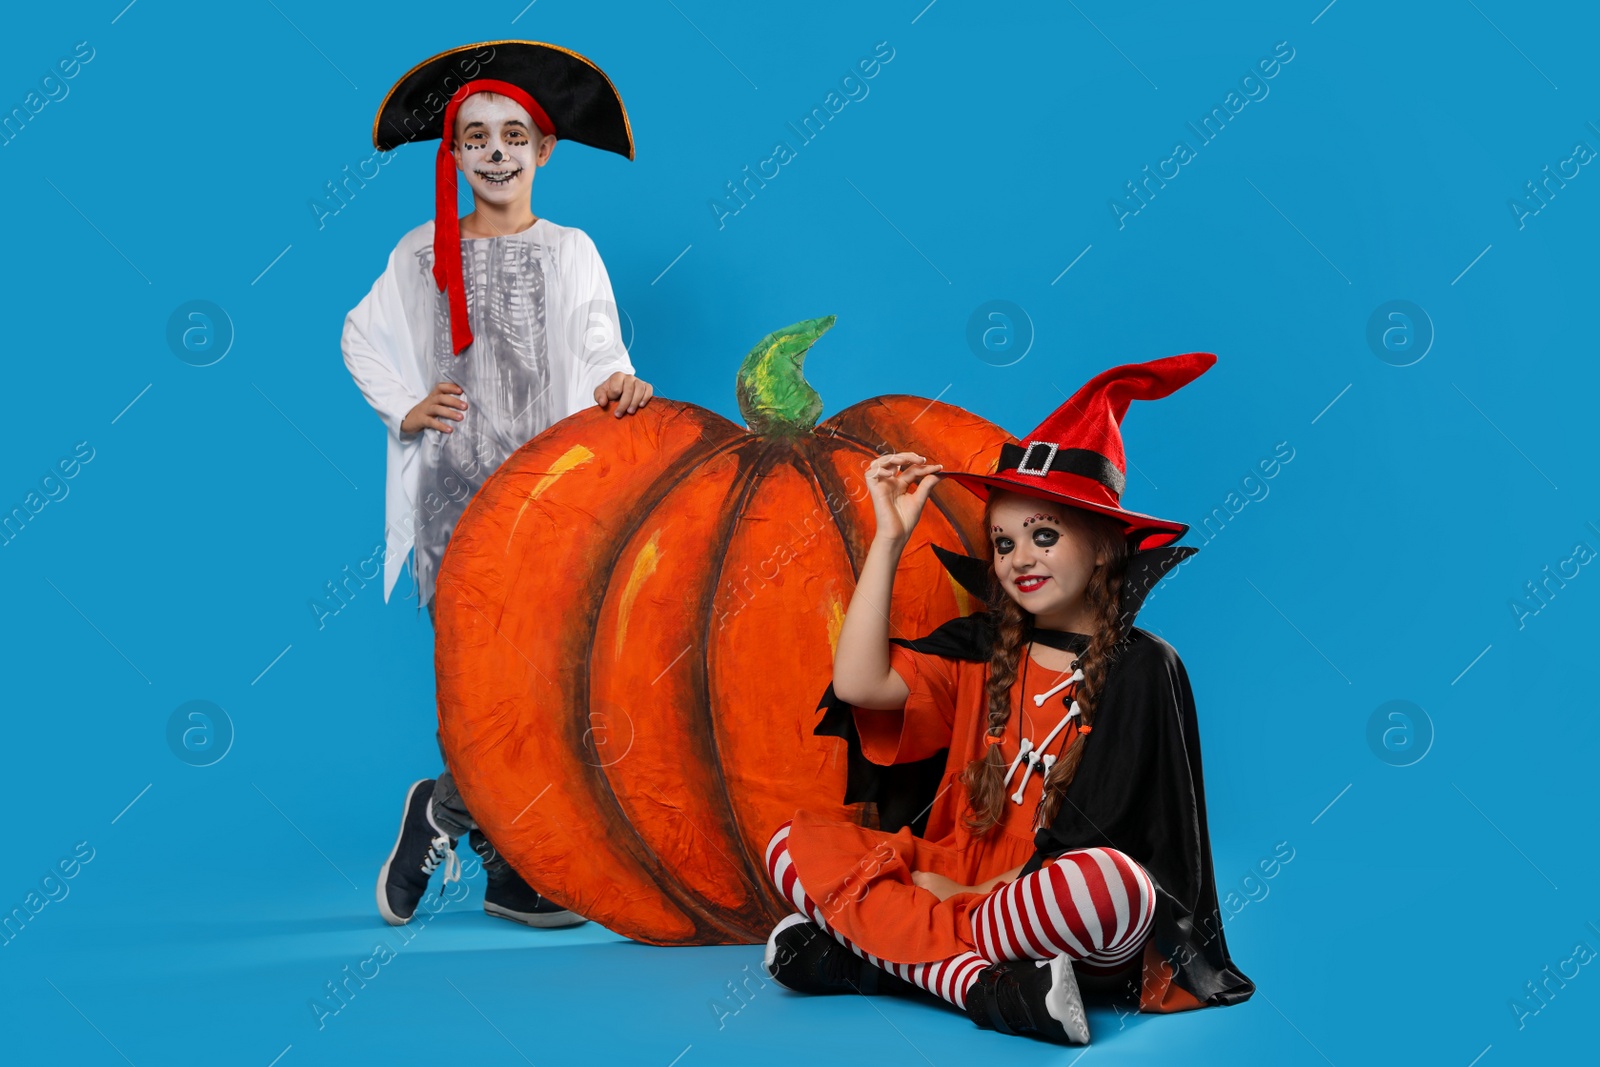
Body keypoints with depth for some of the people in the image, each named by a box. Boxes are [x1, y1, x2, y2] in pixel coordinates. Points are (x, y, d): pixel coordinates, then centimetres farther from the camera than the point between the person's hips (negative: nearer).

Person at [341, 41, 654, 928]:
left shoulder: (570, 250, 11)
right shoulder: (421, 254, 11)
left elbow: (598, 350, 2)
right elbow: (360, 338, 19)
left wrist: (618, 381, -20)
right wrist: (405, 409, 4)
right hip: (455, 490, -1)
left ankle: (442, 811, 14)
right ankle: (508, 873, 6)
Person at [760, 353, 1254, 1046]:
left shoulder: (1142, 670, -4)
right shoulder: (980, 650, 9)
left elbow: (1093, 836, -9)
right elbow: (858, 683, -7)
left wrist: (966, 891, -14)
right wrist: (889, 538, -2)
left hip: (1060, 924, -4)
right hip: (954, 882, 5)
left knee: (1112, 883, -38)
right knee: (795, 844, -14)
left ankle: (877, 949, -25)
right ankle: (987, 984, -30)